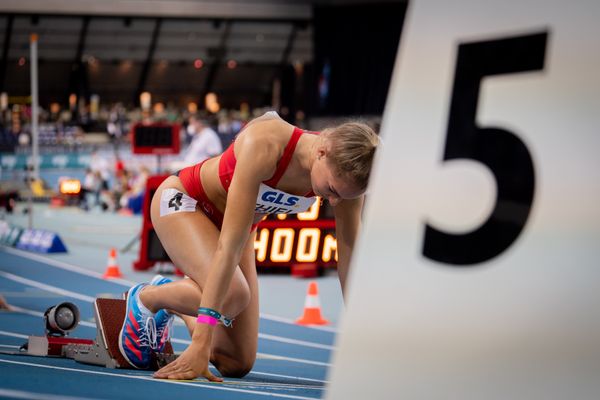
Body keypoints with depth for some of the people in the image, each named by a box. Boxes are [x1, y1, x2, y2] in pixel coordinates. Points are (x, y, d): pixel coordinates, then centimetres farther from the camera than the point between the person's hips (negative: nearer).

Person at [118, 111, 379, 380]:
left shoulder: (344, 172, -25)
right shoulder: (264, 145, -40)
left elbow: (349, 260, -17)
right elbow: (229, 244, -42)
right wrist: (200, 344, -45)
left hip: (236, 221, 6)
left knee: (238, 364, -1)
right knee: (232, 295, -35)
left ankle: (171, 304, 26)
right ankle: (144, 299, -5)